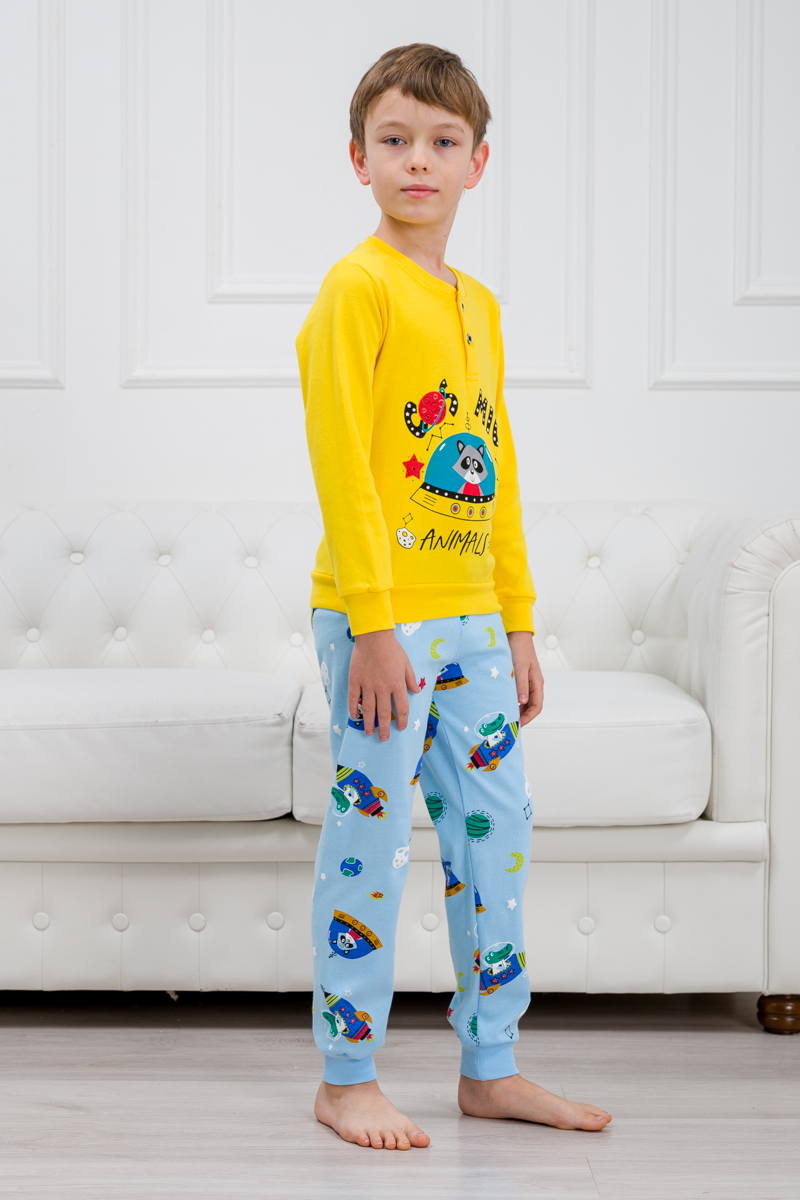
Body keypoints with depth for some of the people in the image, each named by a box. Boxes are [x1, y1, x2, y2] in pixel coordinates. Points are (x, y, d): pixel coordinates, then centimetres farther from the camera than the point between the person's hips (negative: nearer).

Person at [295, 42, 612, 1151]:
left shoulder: (480, 305, 15)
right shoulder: (357, 287, -7)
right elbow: (341, 463, -14)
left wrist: (520, 626, 15)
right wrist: (375, 623, -18)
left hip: (471, 621, 8)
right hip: (378, 618, -7)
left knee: (498, 831, 11)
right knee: (371, 841, -1)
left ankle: (491, 1068, 24)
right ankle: (346, 1080, 14)